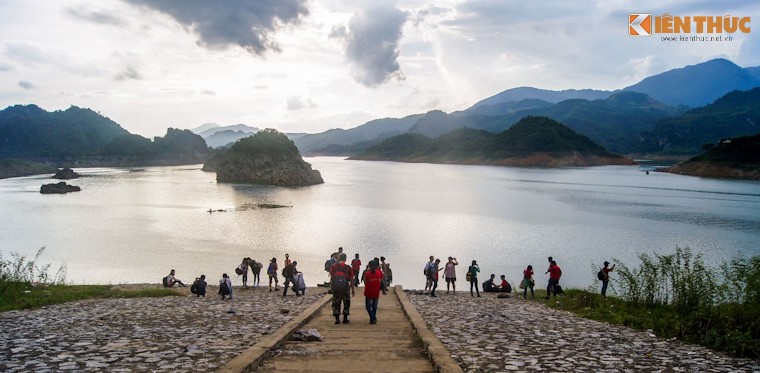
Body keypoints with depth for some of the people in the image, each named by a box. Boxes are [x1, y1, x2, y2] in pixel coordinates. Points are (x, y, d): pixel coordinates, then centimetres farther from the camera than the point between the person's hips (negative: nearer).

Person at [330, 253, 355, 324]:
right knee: (346, 302, 15)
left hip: (336, 287, 1)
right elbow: (351, 280, 4)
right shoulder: (348, 267, 3)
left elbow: (331, 278, 5)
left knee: (336, 302, 13)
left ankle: (337, 319, 12)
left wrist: (331, 288, 14)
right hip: (345, 286, 0)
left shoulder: (334, 266, 5)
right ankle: (345, 319, 16)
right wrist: (353, 290, 11)